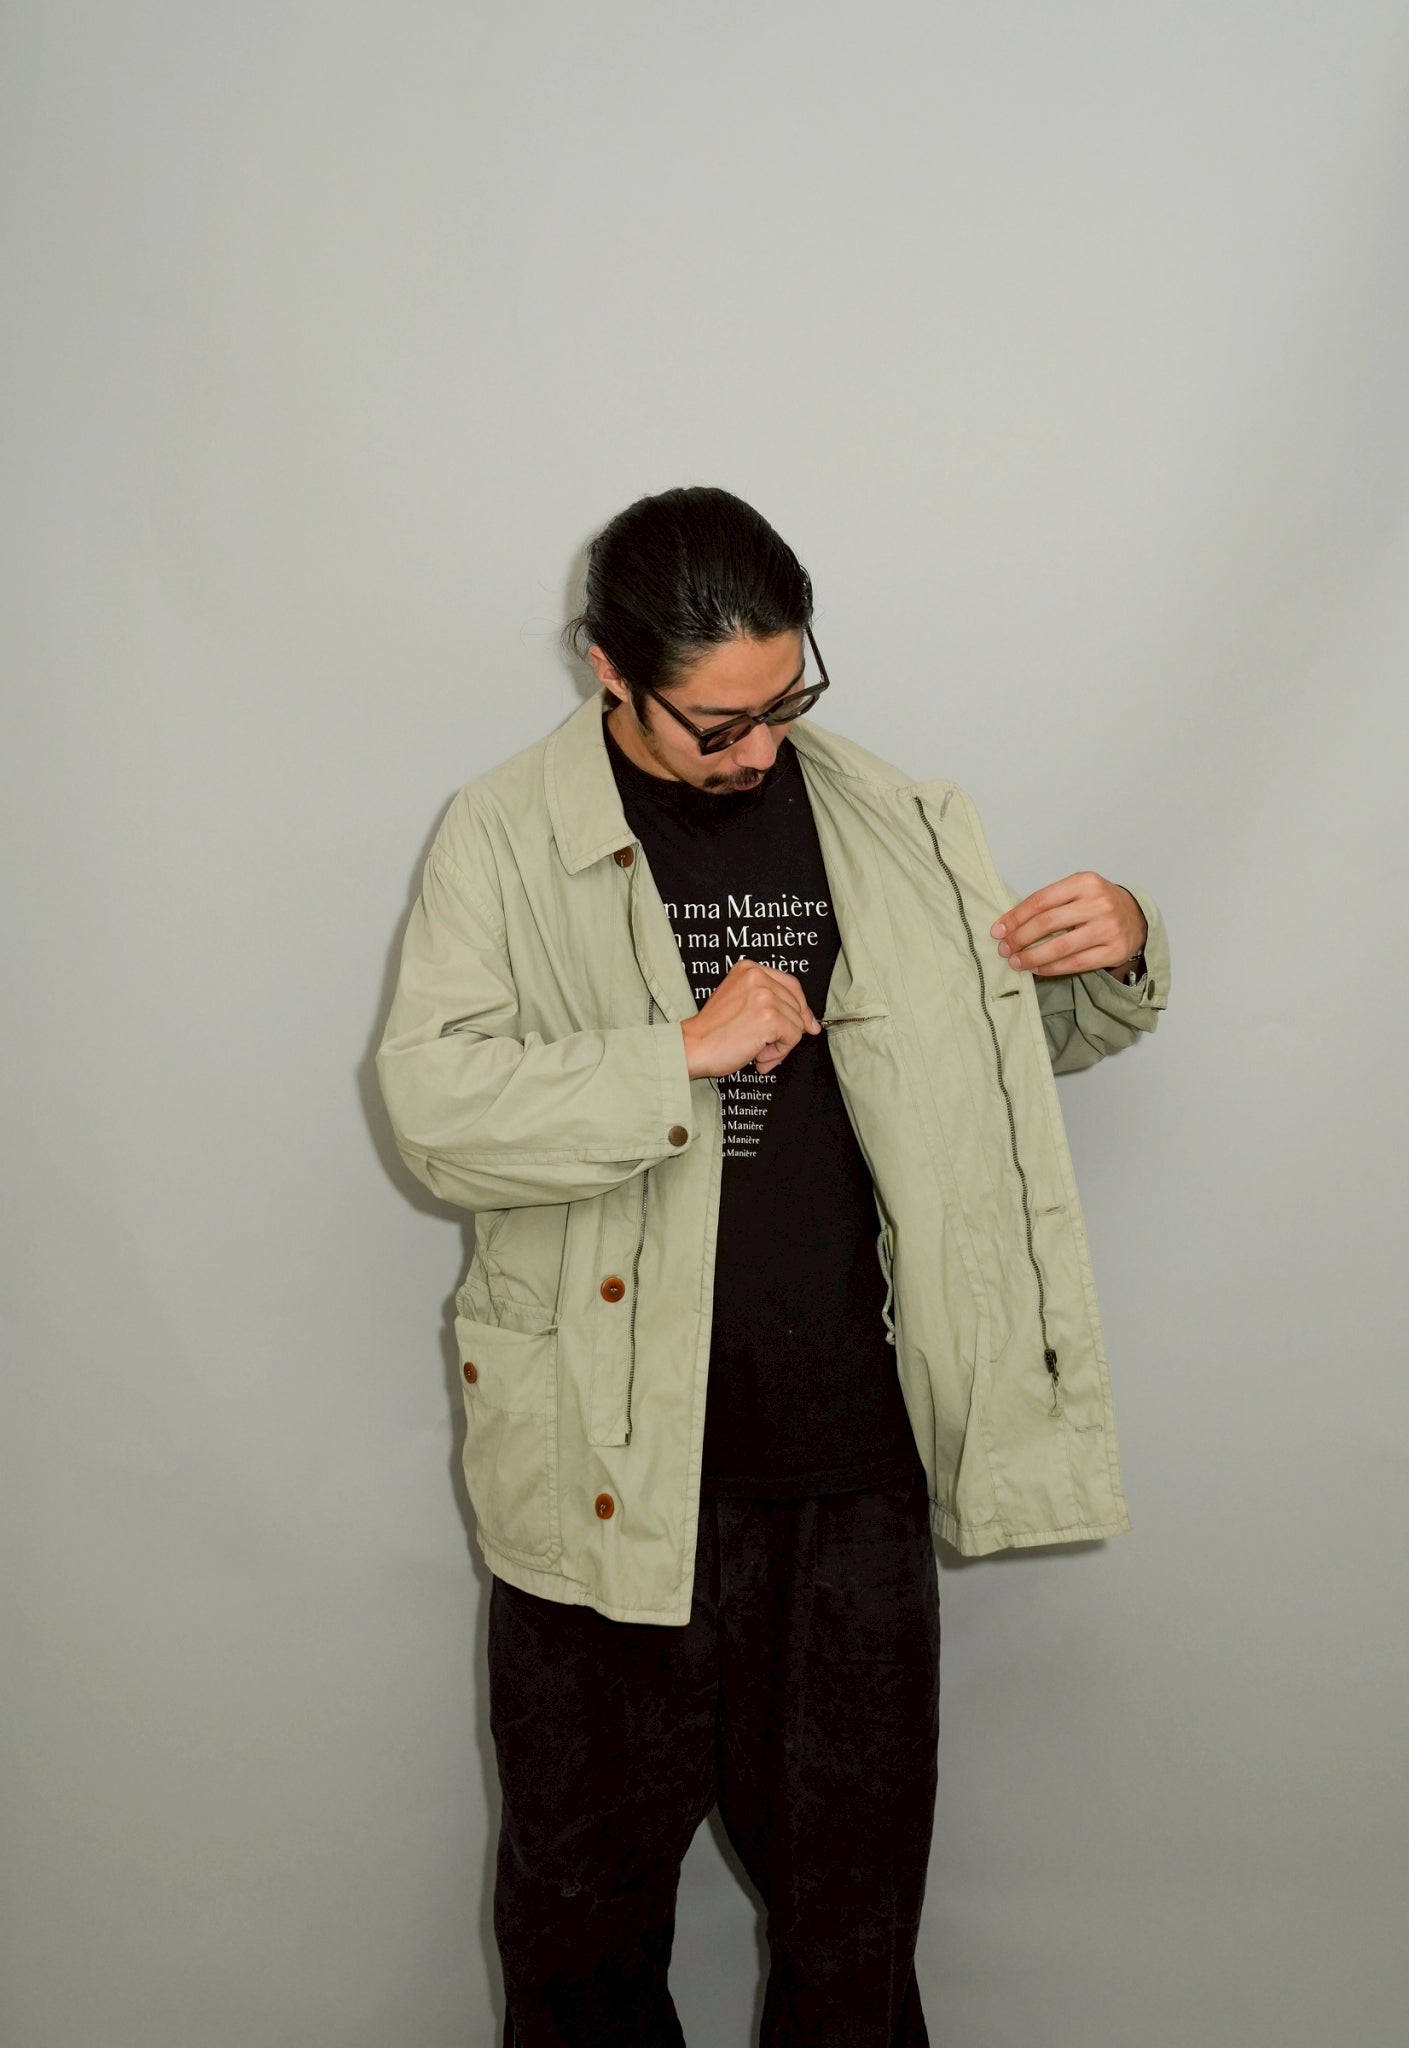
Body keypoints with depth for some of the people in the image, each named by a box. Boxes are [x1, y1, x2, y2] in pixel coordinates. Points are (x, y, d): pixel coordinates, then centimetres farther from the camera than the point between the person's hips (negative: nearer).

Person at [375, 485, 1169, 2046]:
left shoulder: (893, 825, 4)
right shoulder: (506, 837, -5)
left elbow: (1026, 1039, 15)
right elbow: (434, 1106, -16)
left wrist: (1117, 956, -6)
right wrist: (683, 1053, -22)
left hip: (852, 1458, 2)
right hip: (606, 1460, -2)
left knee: (856, 1884, 18)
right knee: (590, 1873, 18)